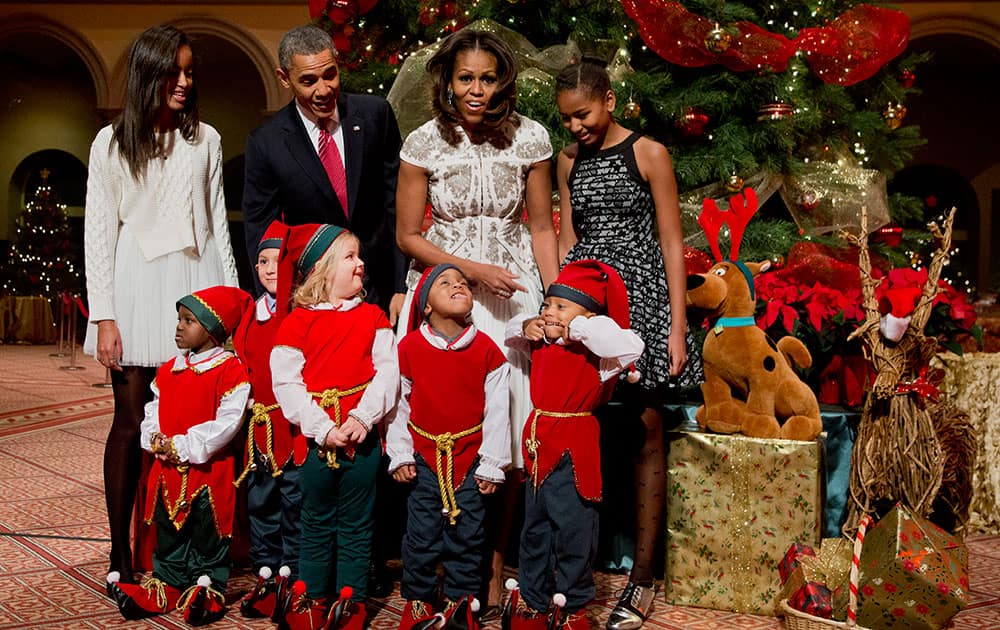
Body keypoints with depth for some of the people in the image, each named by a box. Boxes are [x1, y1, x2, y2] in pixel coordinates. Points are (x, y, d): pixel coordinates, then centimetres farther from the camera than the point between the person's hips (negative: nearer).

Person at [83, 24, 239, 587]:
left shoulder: (206, 139, 11)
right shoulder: (112, 143, 4)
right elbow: (98, 233, 2)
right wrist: (103, 317, -5)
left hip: (196, 285, 2)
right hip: (138, 286, -2)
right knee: (132, 422, 0)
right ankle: (121, 552, 9)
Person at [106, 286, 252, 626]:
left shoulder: (230, 369, -13)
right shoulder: (168, 370, 10)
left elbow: (227, 422, -19)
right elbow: (153, 410, 14)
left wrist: (183, 446, -19)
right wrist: (154, 439, -7)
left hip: (209, 469, -6)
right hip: (168, 468, 6)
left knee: (207, 533, 5)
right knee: (169, 531, 16)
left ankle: (206, 587, 17)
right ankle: (166, 584, 28)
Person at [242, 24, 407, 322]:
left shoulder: (375, 114, -6)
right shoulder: (265, 143, -10)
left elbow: (396, 201, -3)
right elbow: (260, 233, -2)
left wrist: (402, 286, -5)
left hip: (381, 286, 1)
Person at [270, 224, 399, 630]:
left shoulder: (372, 317, 5)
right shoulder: (298, 321, -2)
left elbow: (388, 372, -3)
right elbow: (286, 383, -9)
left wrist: (363, 417, -16)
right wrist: (322, 428, -16)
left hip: (363, 436, 2)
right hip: (316, 439, -1)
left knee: (356, 525, 10)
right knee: (316, 523, 12)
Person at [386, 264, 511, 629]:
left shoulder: (486, 350, -5)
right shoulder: (409, 347, -4)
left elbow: (497, 411, -2)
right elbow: (398, 403, 2)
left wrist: (492, 463, -3)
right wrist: (399, 455, 0)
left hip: (470, 457, 0)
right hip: (424, 455, 0)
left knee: (467, 533, 8)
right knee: (422, 534, 7)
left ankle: (460, 600, 24)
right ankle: (417, 600, 24)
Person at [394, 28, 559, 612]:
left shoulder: (530, 137, 0)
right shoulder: (425, 143, -3)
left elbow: (541, 228, 6)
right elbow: (408, 236, 1)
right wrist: (475, 270, -10)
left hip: (514, 286, 1)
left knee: (510, 432, 0)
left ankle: (495, 569, 16)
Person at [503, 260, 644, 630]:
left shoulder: (594, 352, -15)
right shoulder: (542, 345, 5)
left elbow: (630, 347, -35)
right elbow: (511, 334, 26)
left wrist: (578, 327, -28)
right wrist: (525, 327, 1)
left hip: (573, 451, -7)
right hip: (539, 446, 7)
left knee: (572, 532, 3)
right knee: (534, 530, 18)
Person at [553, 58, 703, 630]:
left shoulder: (649, 153, -1)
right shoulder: (569, 162, 12)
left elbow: (671, 243, -2)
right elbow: (567, 242, 14)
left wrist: (677, 326, -7)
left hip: (641, 295, -3)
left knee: (646, 432, -1)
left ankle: (642, 576, 7)